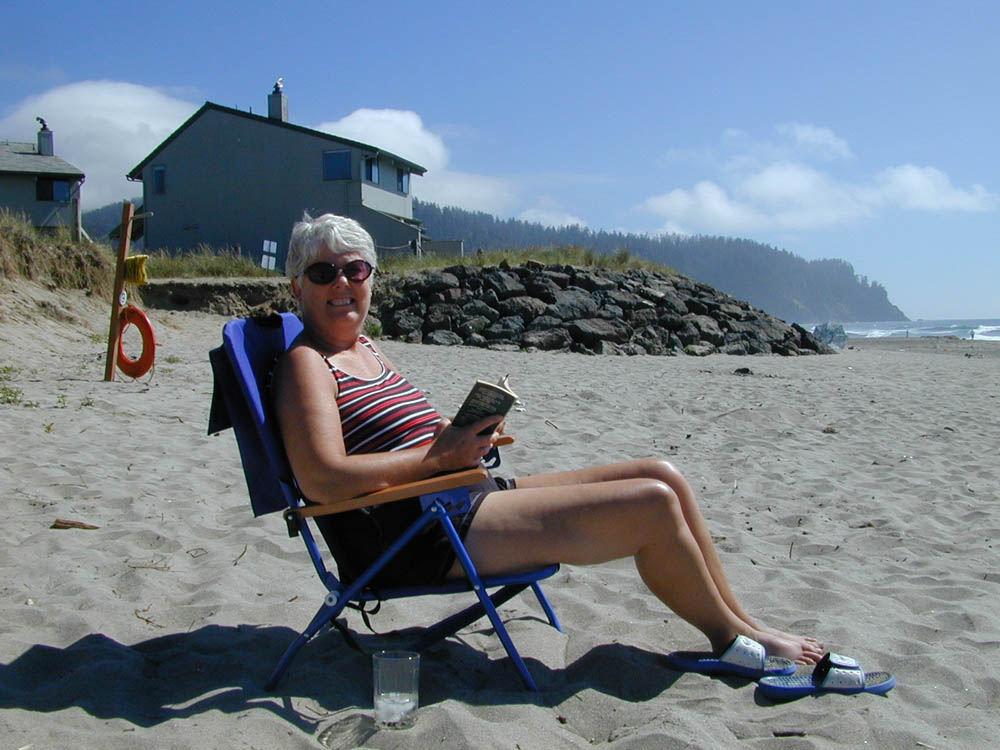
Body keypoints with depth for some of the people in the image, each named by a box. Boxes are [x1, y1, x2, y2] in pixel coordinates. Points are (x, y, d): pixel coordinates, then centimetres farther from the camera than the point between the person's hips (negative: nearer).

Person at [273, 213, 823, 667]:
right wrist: (439, 456, -17)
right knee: (652, 505, -15)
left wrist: (464, 437, 5)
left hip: (469, 499, 10)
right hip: (430, 539, -10)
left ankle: (739, 622, 13)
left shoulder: (364, 349, 18)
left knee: (663, 476, 3)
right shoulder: (306, 363, -8)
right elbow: (323, 481, -21)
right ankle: (732, 638, 9)